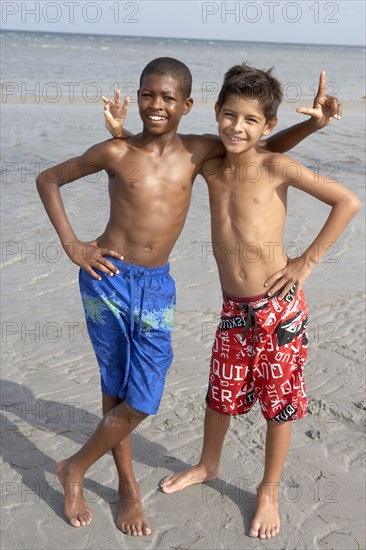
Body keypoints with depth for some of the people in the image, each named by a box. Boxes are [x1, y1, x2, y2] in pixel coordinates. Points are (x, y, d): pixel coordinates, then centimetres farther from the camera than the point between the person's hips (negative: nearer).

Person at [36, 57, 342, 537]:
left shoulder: (199, 151, 0)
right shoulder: (115, 152, -6)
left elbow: (267, 148, 11)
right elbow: (49, 179, 5)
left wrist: (313, 122, -5)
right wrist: (71, 244, -3)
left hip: (156, 286, 3)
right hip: (108, 278, -2)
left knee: (142, 399, 1)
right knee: (117, 390, 7)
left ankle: (75, 468, 25)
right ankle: (128, 485, 29)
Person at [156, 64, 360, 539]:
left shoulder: (275, 166, -11)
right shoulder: (210, 168, 4)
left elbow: (348, 202, -11)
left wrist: (307, 261, -11)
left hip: (278, 307, -4)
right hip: (234, 308, 5)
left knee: (279, 401, 9)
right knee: (221, 392, 19)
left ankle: (269, 491, 29)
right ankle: (208, 466, 45)